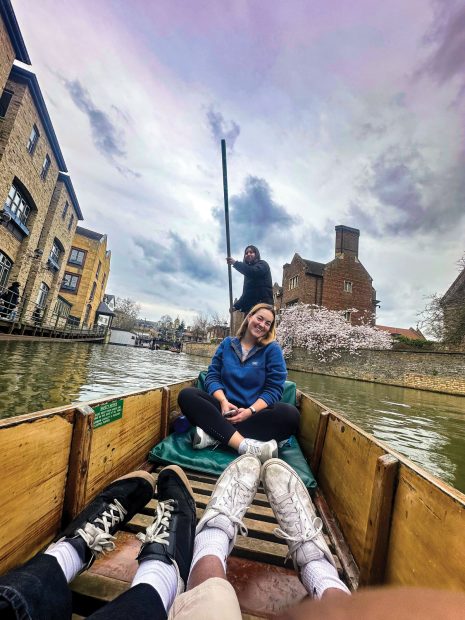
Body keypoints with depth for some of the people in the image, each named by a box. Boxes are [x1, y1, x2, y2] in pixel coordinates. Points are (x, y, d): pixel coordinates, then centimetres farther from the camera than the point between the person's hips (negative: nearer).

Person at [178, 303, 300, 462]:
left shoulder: (273, 349, 1)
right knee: (186, 395, -22)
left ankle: (214, 434, -28)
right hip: (226, 409, 2)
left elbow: (274, 388, -4)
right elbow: (212, 376, 4)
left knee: (291, 415, -31)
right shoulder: (227, 343, 8)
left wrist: (250, 411, -19)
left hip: (257, 411, -1)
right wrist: (223, 401, -15)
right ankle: (244, 445, -35)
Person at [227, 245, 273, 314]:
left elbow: (253, 272, -15)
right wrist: (236, 306, 15)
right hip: (250, 306, 7)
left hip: (263, 303, -7)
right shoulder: (248, 274, 29)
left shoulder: (262, 264, 9)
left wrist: (235, 263, -16)